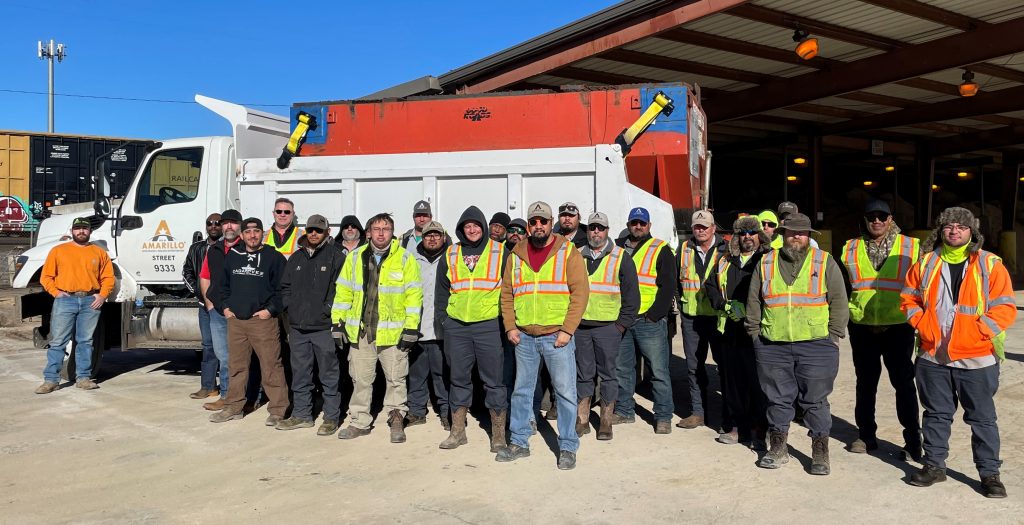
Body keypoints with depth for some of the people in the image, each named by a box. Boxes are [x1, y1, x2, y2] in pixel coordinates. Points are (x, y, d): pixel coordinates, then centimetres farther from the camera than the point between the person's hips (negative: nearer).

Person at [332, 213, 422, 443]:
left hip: (393, 331, -3)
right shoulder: (355, 257, 7)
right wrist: (338, 321, 7)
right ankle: (359, 422, 25)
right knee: (360, 379, 12)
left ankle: (396, 419, 21)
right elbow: (344, 292, 11)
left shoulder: (405, 259, -3)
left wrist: (411, 328, -10)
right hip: (360, 330, 3)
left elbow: (413, 295, -5)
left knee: (396, 379, 5)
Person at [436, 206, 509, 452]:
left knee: (494, 380, 2)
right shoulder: (450, 255, 10)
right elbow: (442, 291, 17)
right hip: (456, 327, 3)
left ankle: (498, 434, 13)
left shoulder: (499, 252, 2)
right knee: (459, 379, 11)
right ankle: (458, 431, 22)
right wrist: (443, 317, 9)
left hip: (489, 326, -3)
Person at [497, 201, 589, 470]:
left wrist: (567, 330, -13)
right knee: (521, 390, 13)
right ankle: (519, 442, 26)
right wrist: (510, 327, 2)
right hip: (524, 336, 4)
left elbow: (580, 293, -7)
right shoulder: (517, 255, 9)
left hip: (557, 336, -4)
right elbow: (507, 294, 13)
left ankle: (567, 447, 13)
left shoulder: (568, 253, -2)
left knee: (565, 392, 1)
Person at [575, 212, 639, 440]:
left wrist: (622, 324, -5)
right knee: (583, 374, 9)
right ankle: (582, 421, 17)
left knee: (608, 375, 3)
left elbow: (631, 294, 1)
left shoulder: (621, 258, 2)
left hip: (608, 327, -3)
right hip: (580, 326, 3)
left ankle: (606, 423, 11)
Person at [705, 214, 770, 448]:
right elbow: (710, 286, 14)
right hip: (730, 329, 5)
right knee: (734, 378, 10)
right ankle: (740, 426, 21)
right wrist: (727, 306, -1)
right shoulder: (726, 261, 16)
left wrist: (748, 310, -14)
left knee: (757, 380, -4)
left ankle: (759, 430, 7)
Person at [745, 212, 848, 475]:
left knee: (815, 402, 5)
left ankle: (820, 454, 17)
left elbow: (839, 302, 3)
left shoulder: (825, 262, 4)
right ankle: (778, 449, 24)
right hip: (773, 346, 2)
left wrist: (832, 337, -2)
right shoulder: (766, 263, 9)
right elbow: (753, 303, 13)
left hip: (816, 345, -2)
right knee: (778, 399, 10)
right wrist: (755, 335, 8)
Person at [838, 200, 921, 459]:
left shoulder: (911, 247, -1)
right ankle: (866, 435, 25)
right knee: (865, 382, 13)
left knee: (904, 383, 3)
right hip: (862, 328, 3)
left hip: (898, 327, -3)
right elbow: (843, 287, 15)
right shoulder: (850, 249, 6)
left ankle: (913, 440, 14)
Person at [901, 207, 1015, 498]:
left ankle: (989, 473, 21)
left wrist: (979, 331, -14)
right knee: (936, 414, 13)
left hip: (976, 358, -2)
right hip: (933, 356, 2)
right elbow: (909, 299, 9)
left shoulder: (990, 265, -3)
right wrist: (922, 325, -5)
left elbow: (1005, 308, -5)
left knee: (982, 417, 8)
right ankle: (934, 465, 26)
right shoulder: (926, 263, 4)